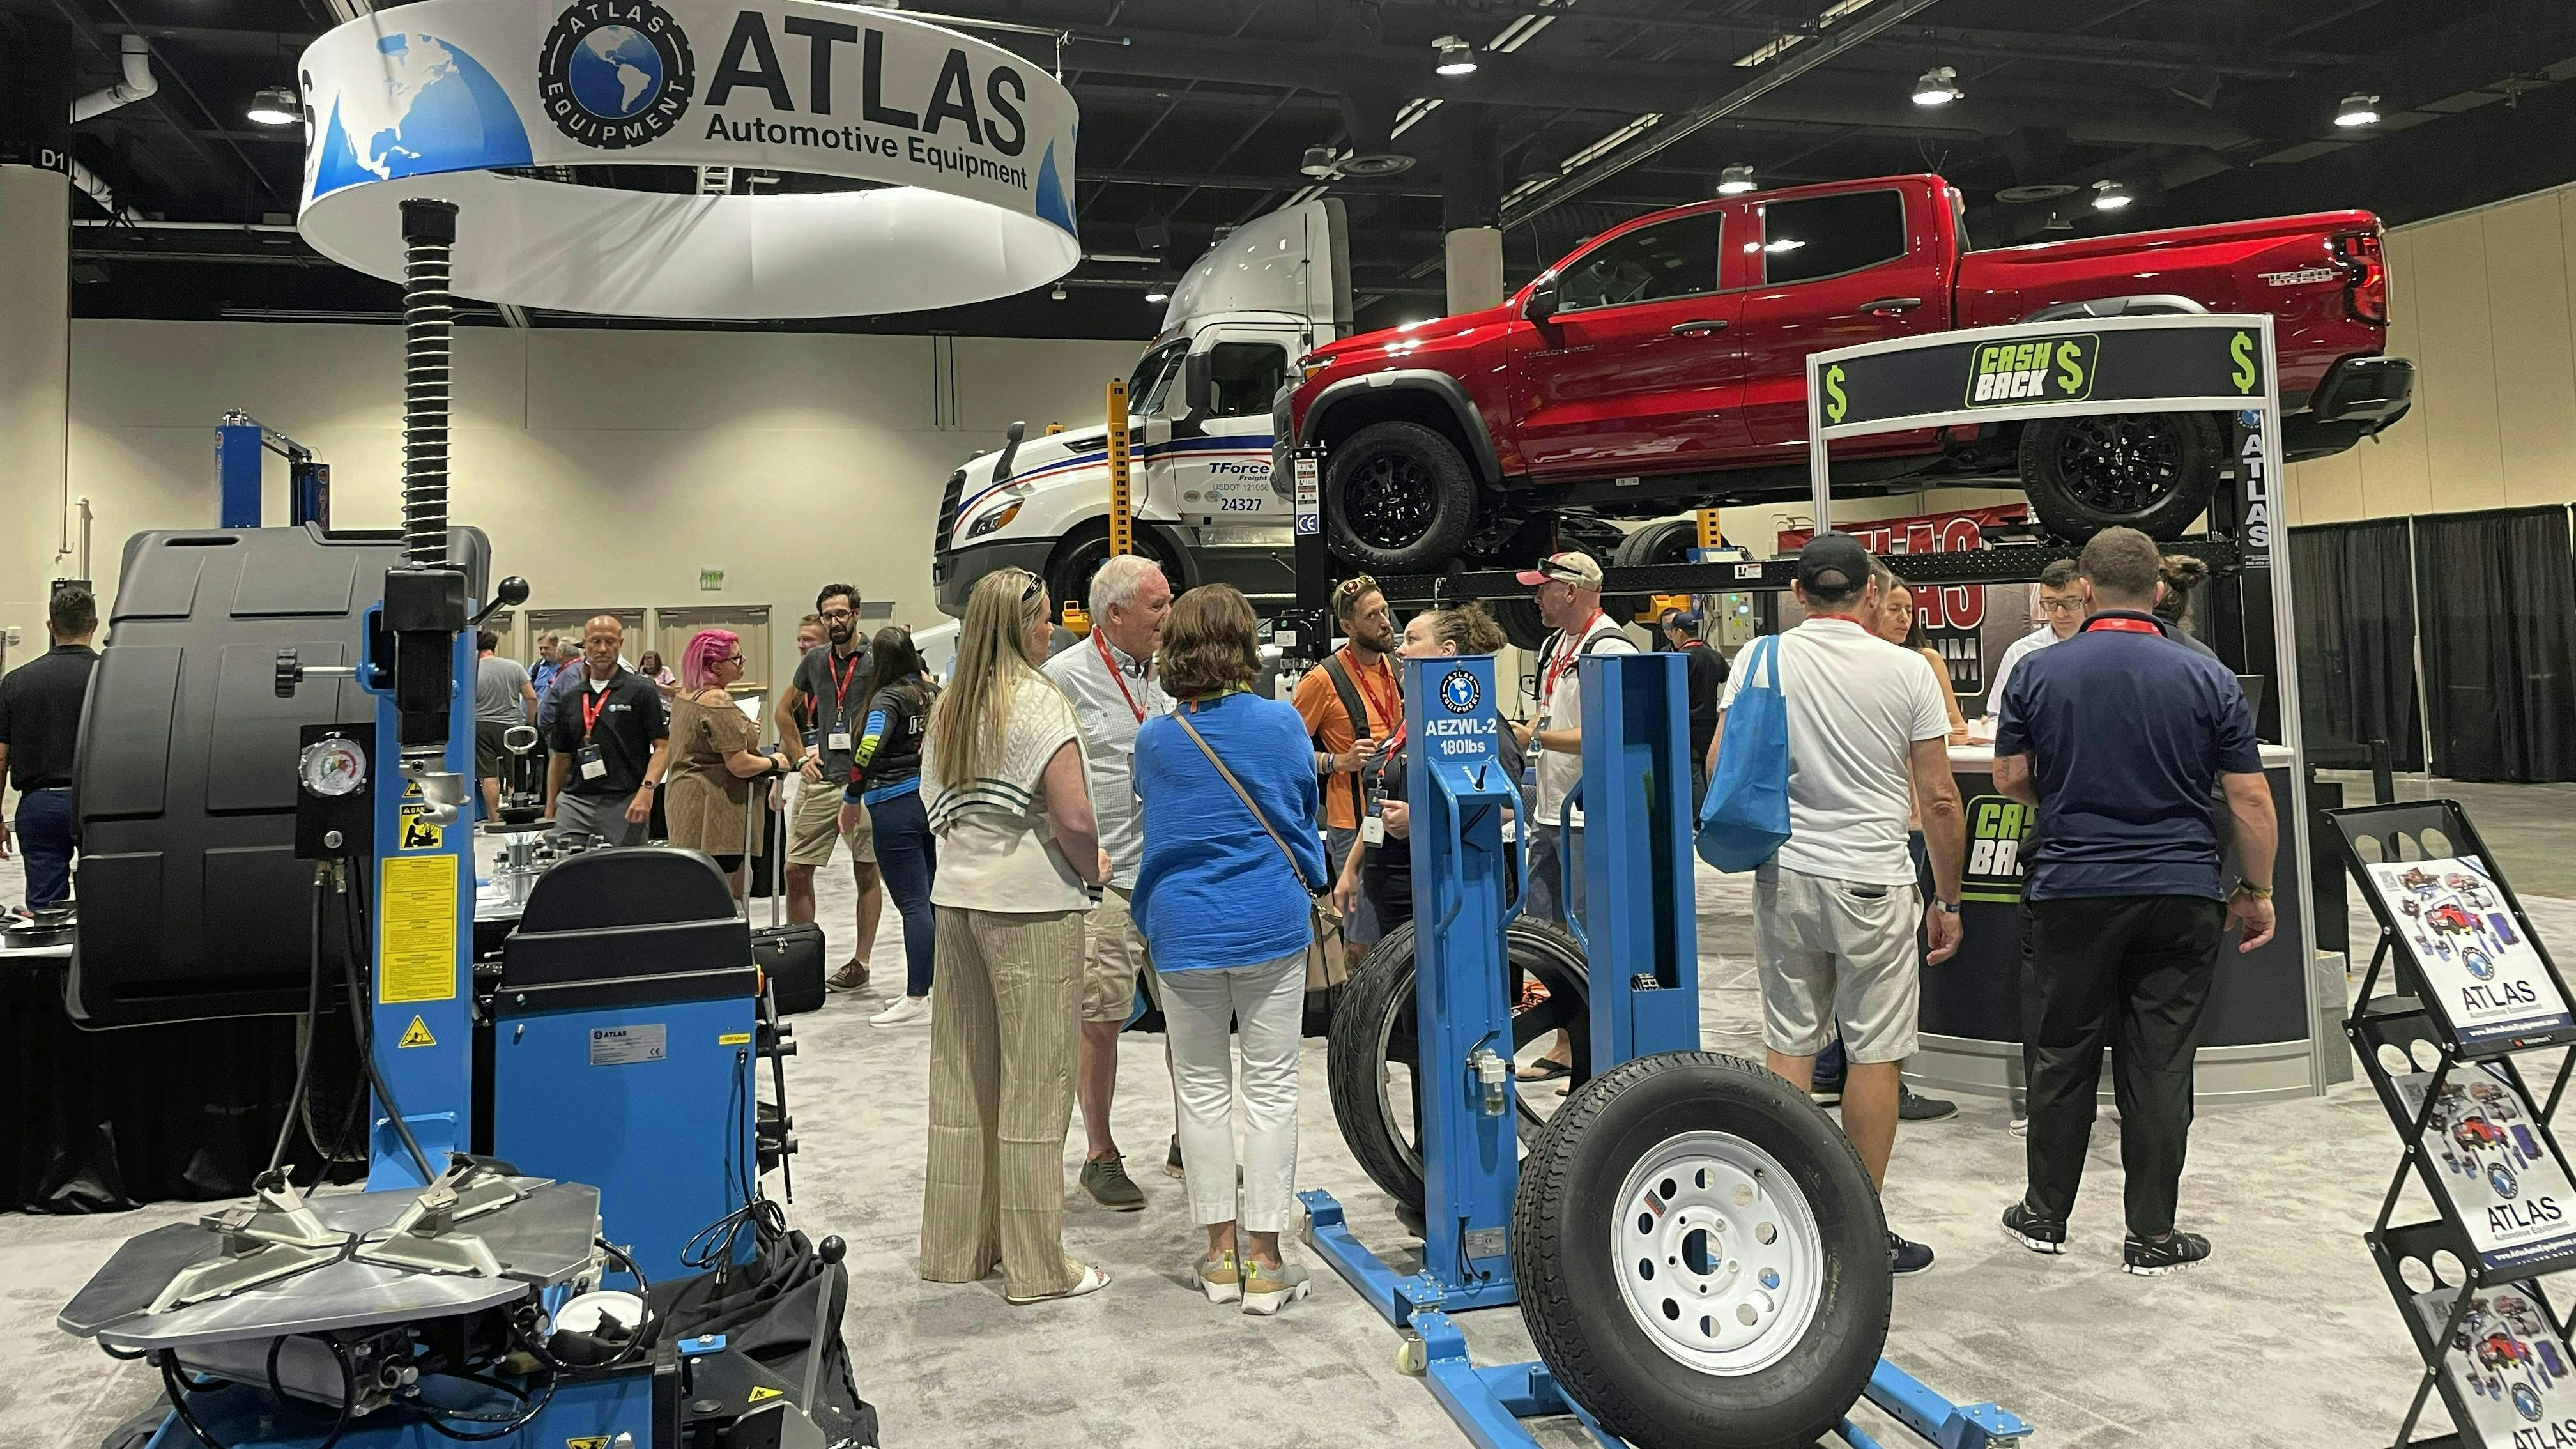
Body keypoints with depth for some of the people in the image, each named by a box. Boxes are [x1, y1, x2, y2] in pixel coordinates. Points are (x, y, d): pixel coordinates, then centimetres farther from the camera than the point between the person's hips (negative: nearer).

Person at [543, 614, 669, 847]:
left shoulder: (641, 690, 0)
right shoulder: (570, 699, 14)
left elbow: (663, 747, -5)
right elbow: (560, 757, 18)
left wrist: (647, 789, -19)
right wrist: (550, 810, 14)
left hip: (624, 803, -4)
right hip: (574, 802, 4)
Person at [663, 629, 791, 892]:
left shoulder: (685, 695, 13)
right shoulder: (718, 702, -18)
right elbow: (740, 765, -20)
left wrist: (744, 731, 24)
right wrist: (774, 762, -3)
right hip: (713, 813, -10)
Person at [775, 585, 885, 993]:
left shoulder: (876, 662, -3)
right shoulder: (814, 663, 12)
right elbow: (783, 710, 25)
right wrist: (801, 757, 13)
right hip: (819, 781, 5)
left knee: (866, 871, 4)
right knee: (796, 870, 3)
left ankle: (860, 962, 11)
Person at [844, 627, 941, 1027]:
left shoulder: (888, 698, -10)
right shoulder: (935, 693, 8)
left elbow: (868, 751, -23)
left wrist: (850, 802, -14)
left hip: (896, 806, -7)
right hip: (935, 798, 7)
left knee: (912, 904, -5)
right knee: (933, 900, 13)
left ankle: (917, 999, -3)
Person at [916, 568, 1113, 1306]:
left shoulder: (947, 707, 10)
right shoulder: (1039, 701, -12)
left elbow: (935, 806, 14)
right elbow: (1074, 817, -19)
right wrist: (1092, 872, -2)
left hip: (955, 899, 7)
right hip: (1031, 908, -7)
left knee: (962, 1074, 14)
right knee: (1034, 1083, 0)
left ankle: (956, 1245, 25)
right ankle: (1037, 1266, 8)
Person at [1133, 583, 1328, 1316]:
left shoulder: (1154, 740, -3)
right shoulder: (1286, 723, -4)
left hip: (1183, 932, 1)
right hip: (1273, 924, -1)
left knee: (1202, 1087, 12)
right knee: (1271, 1088, 6)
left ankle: (1221, 1253, 18)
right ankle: (1265, 1261, 10)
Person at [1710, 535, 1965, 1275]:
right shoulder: (1905, 670, -5)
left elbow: (1719, 767, 0)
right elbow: (1939, 799, -3)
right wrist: (1948, 899, 7)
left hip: (1784, 874, 3)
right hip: (1872, 882, -2)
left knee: (1788, 1046, 11)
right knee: (1874, 1054, 6)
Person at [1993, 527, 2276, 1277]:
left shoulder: (2039, 673, -4)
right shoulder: (2208, 679, -3)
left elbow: (2011, 779, 2)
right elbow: (2250, 799, -3)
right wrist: (2257, 891, 7)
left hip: (2072, 891, 0)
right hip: (2181, 897, 0)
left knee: (2064, 1056, 12)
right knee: (2160, 1066, 6)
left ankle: (2045, 1215, 22)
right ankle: (2152, 1236, 13)